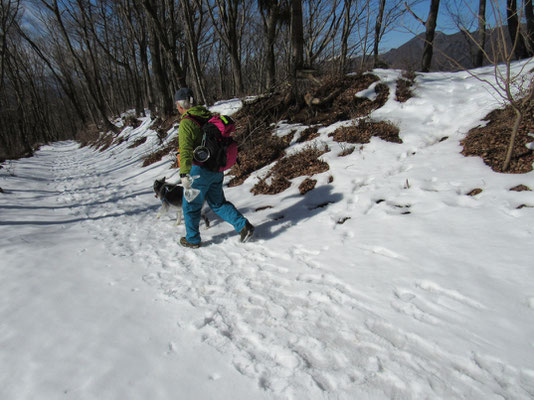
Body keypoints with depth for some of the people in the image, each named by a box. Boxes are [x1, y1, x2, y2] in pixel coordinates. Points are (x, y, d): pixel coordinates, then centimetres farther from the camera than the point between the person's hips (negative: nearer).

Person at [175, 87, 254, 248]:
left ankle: (192, 239, 27)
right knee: (218, 203, 20)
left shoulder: (186, 122, -15)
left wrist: (184, 174, -36)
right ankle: (243, 226, 8)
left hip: (199, 171, -7)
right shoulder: (208, 116, 8)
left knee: (191, 206, 13)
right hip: (216, 170, 7)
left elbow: (185, 149, -28)